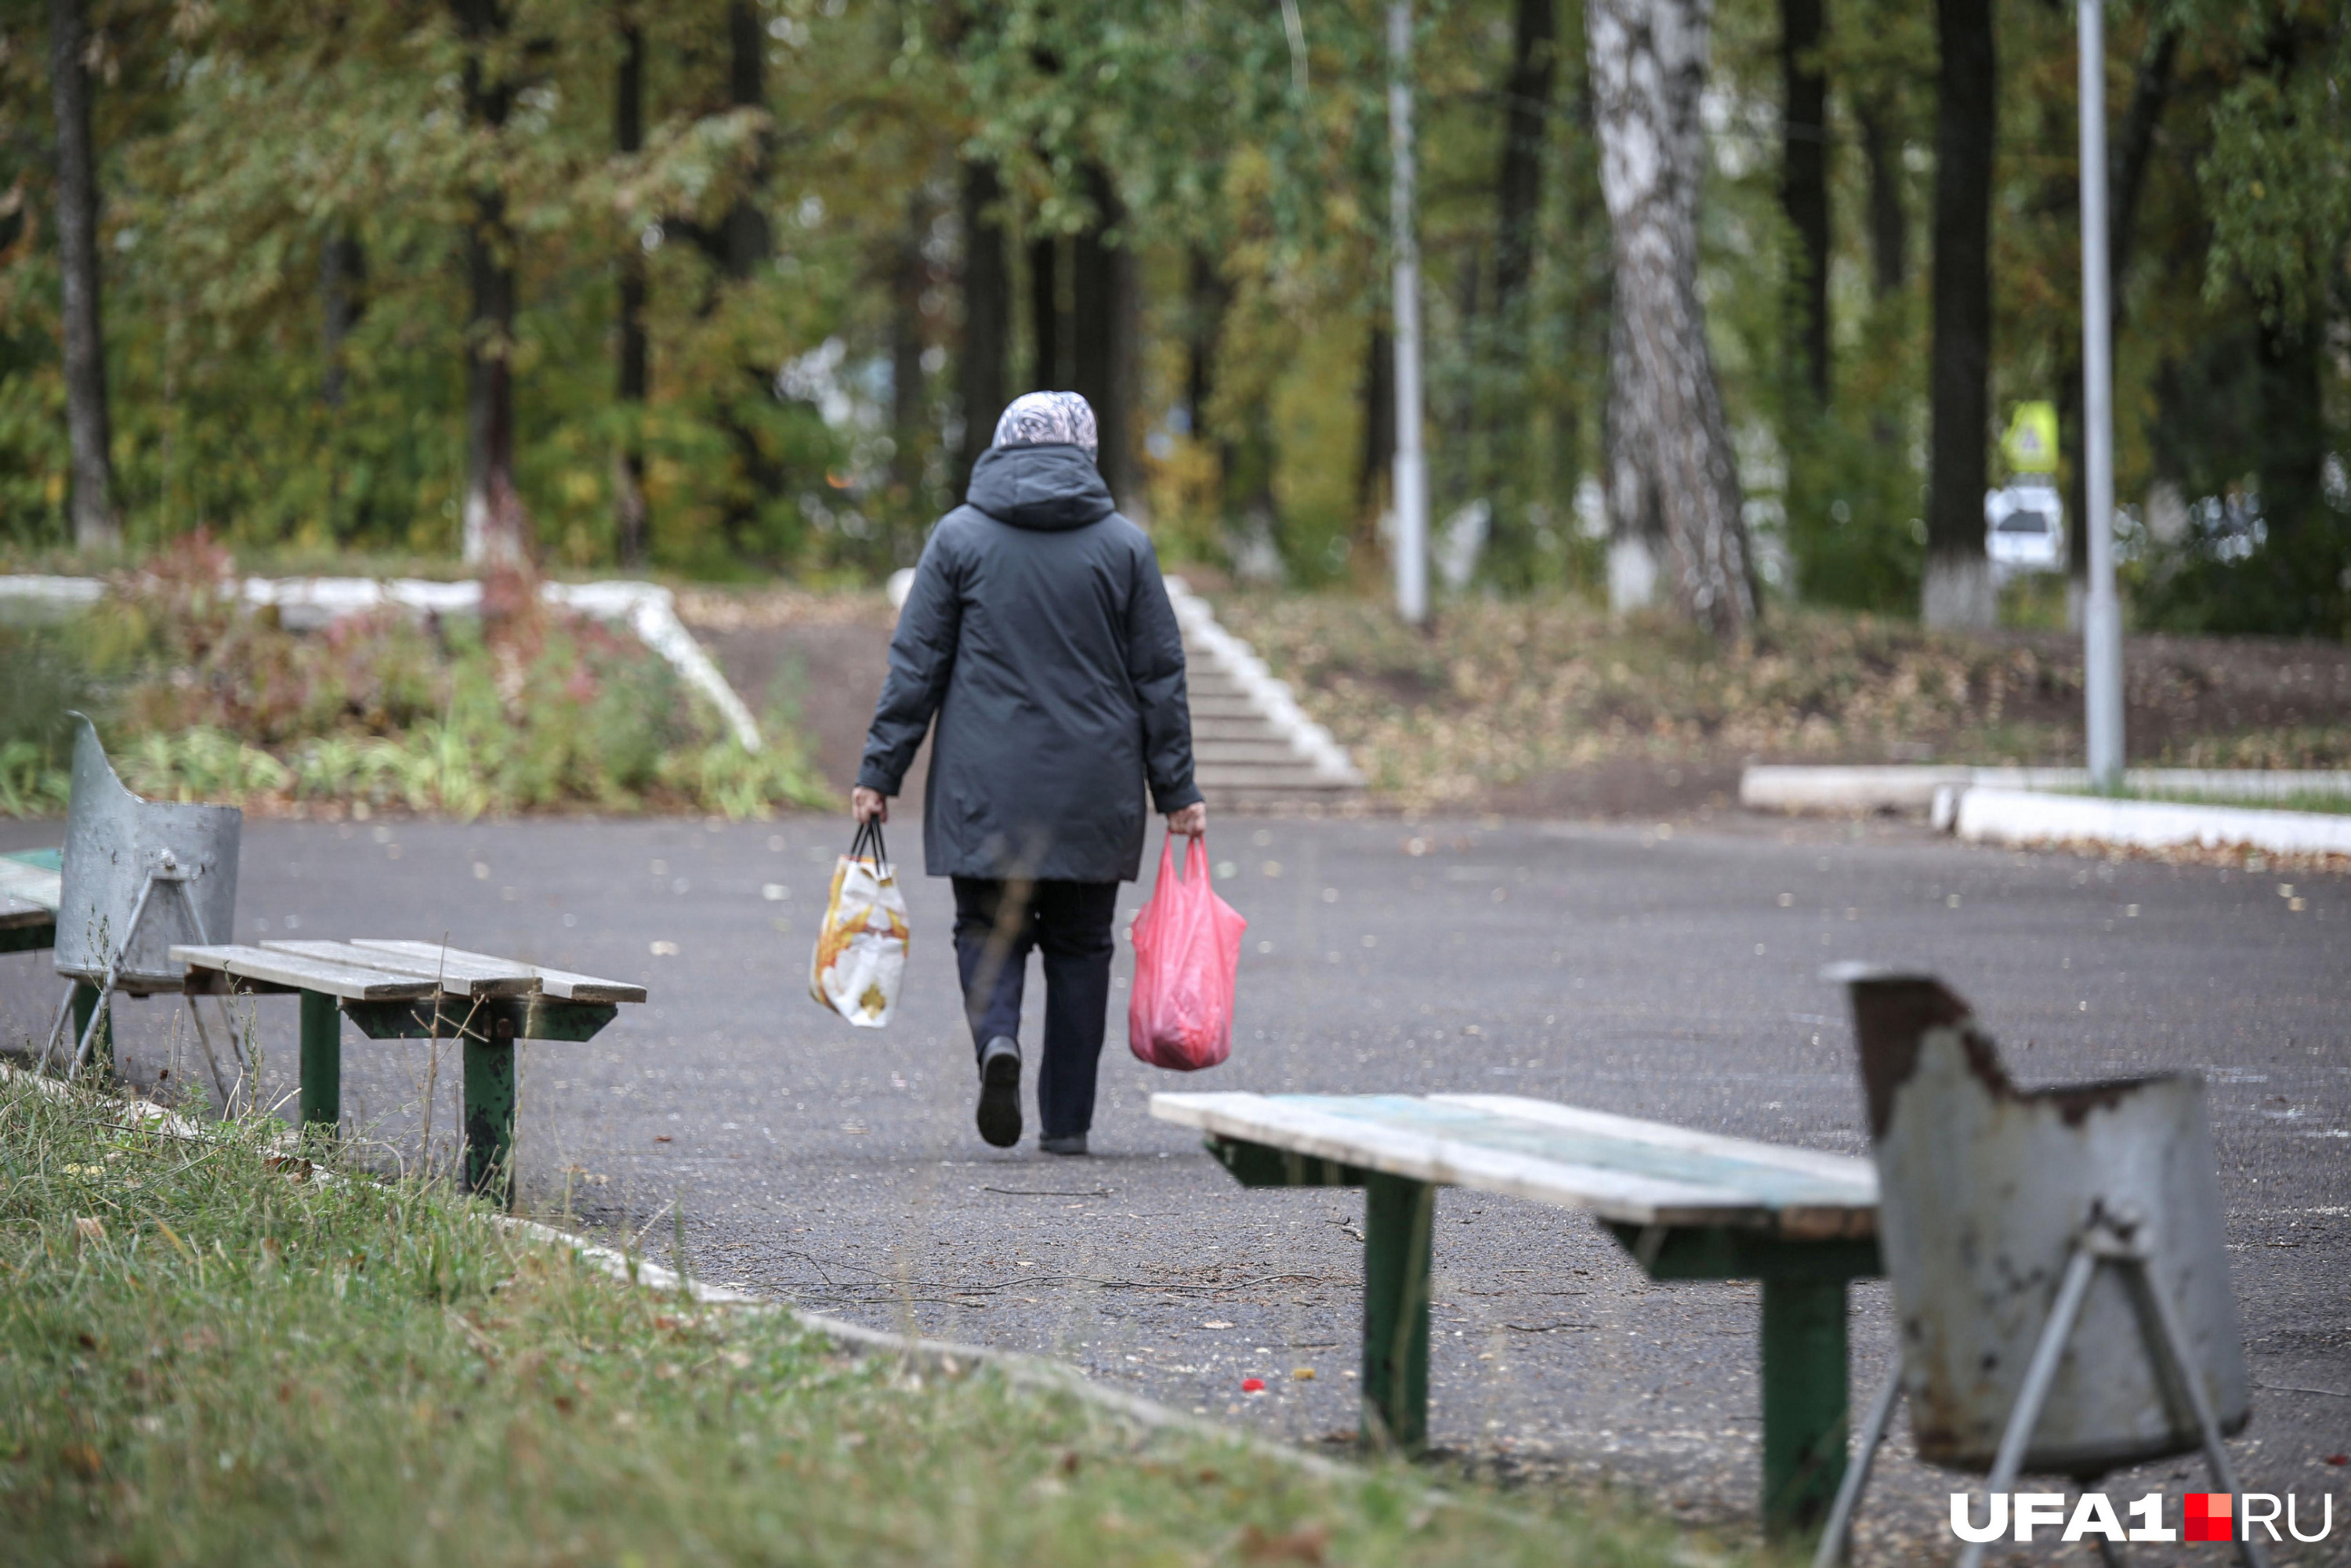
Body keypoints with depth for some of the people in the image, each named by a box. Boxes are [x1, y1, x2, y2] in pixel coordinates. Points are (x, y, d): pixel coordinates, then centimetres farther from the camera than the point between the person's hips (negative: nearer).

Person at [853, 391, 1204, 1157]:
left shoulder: (960, 536, -1)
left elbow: (915, 664, -2)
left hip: (985, 791, -1)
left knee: (987, 927, 10)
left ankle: (997, 1036, -20)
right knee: (1080, 946, 10)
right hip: (1095, 793, 1)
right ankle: (1067, 1121, 10)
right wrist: (1177, 791, 9)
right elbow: (1160, 677, 4)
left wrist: (879, 772, 3)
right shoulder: (1125, 545, 2)